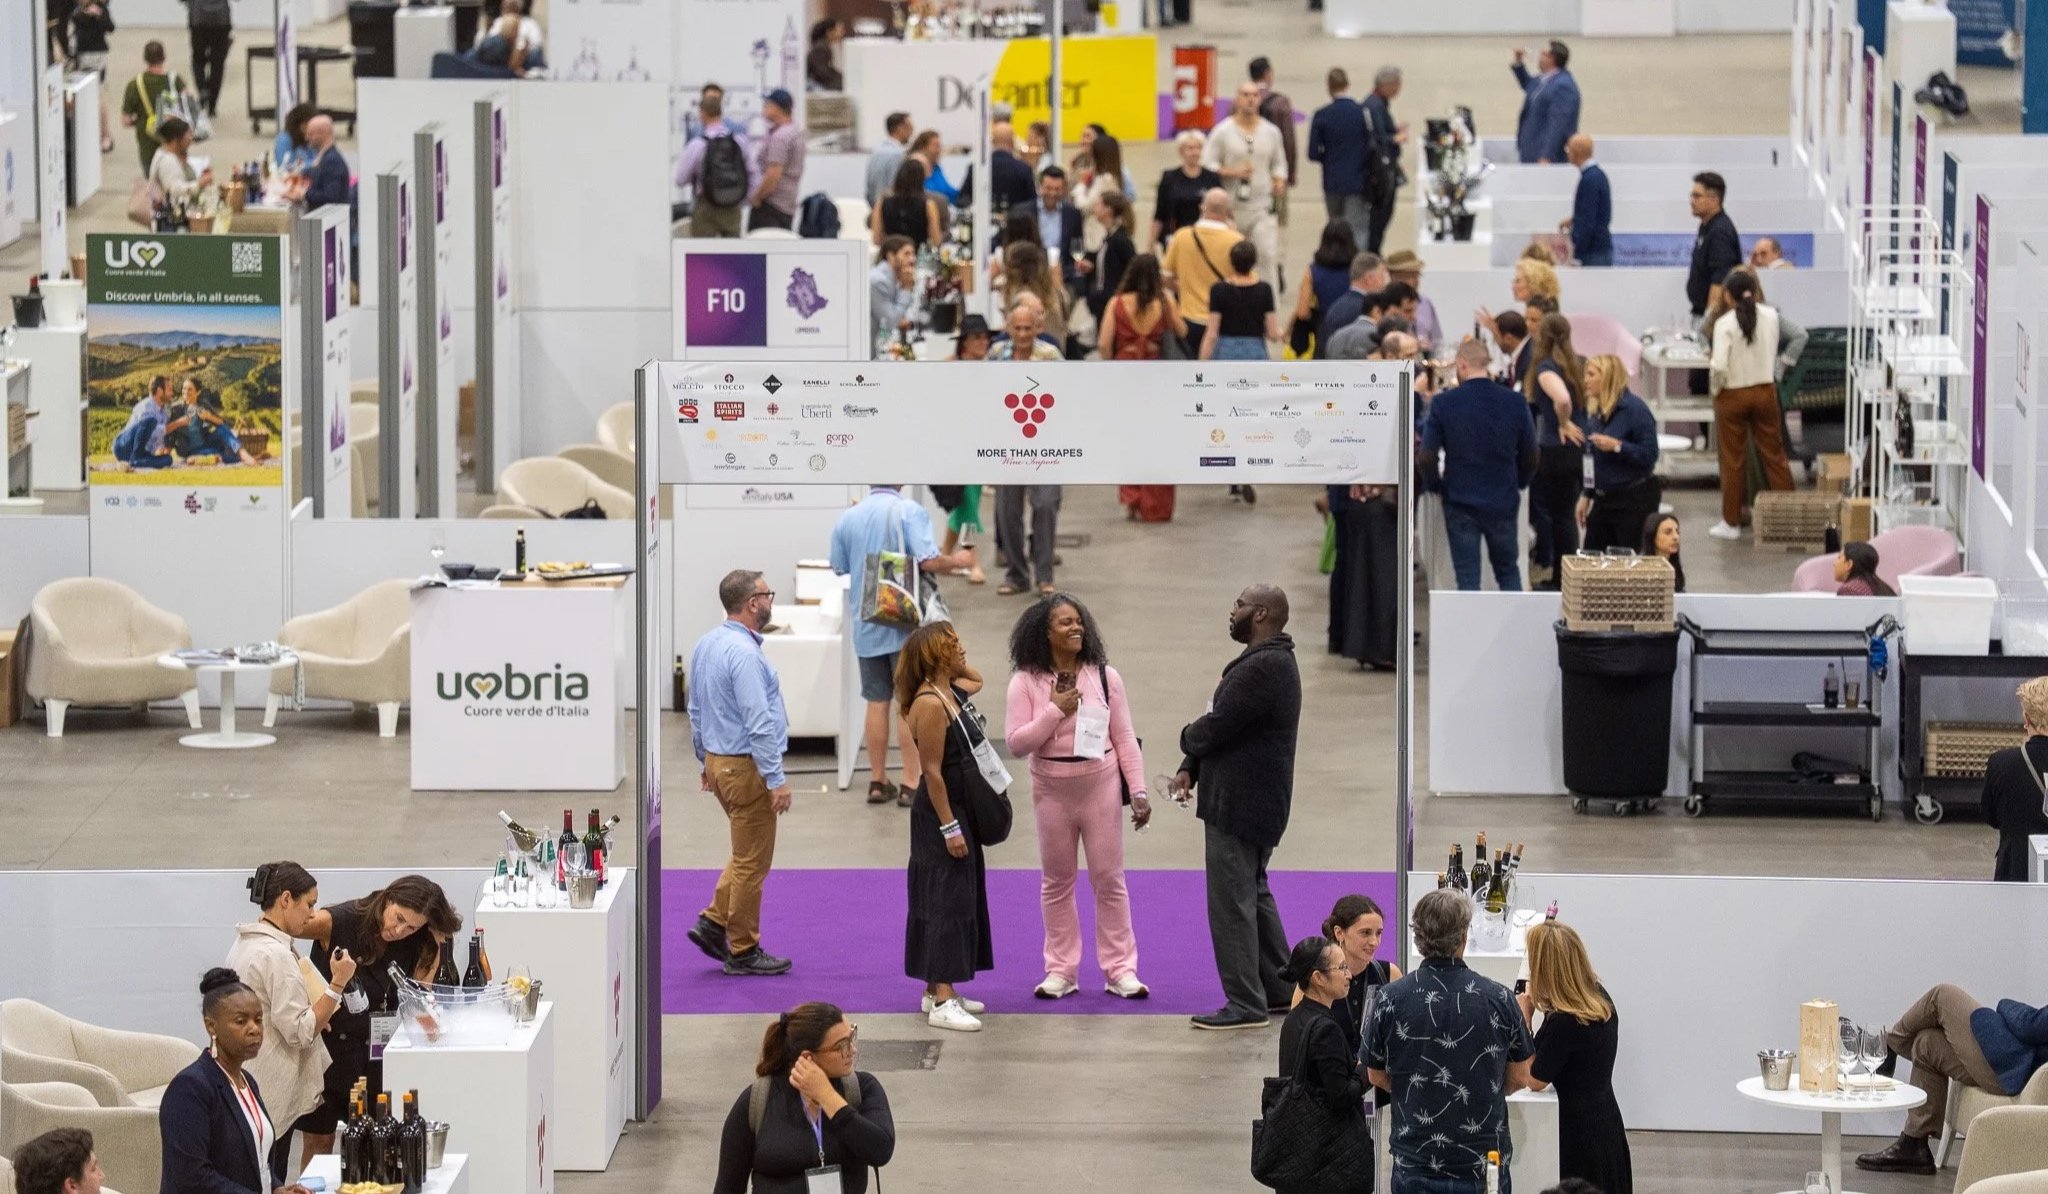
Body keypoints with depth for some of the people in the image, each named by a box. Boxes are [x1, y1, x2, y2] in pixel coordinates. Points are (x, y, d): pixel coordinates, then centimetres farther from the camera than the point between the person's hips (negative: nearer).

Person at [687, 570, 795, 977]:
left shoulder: (706, 645, 7)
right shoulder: (743, 653, -23)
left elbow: (696, 710, 16)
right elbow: (759, 722, -25)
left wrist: (705, 762, 25)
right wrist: (776, 780, -22)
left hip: (718, 761, 9)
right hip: (746, 768, -9)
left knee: (747, 855, 21)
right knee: (752, 863, 1)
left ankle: (714, 922, 17)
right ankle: (742, 951, 8)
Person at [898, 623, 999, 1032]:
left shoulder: (954, 692, 7)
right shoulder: (930, 705, -21)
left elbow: (976, 677, 33)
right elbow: (932, 771, -23)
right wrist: (949, 828, -23)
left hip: (962, 813, 10)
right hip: (941, 814, -10)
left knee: (964, 899, 15)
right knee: (946, 902, -9)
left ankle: (939, 989, 23)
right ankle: (942, 1003, -9)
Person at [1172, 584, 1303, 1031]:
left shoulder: (1263, 668, -23)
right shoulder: (1270, 660, 13)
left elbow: (1215, 727, -24)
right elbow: (1221, 722, 14)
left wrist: (1188, 736, 0)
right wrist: (1190, 768, 3)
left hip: (1240, 805, -11)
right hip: (1255, 803, 11)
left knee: (1231, 901, -5)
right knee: (1252, 894, 20)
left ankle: (1245, 1004, -1)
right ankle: (1280, 989, 28)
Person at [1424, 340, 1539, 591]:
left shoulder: (1443, 403, -11)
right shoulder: (1515, 402, -4)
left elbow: (1427, 455, -7)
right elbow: (1530, 454, 3)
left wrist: (1436, 482, 13)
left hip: (1460, 502, -2)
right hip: (1503, 502, 2)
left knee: (1468, 577, 4)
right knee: (1508, 571, 16)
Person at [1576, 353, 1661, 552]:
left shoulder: (1634, 409, -14)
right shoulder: (1593, 411, 8)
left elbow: (1649, 455, -19)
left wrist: (1616, 446, -27)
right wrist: (1586, 495, 17)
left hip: (1635, 500, -8)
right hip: (1604, 499, 8)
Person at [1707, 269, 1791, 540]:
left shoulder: (1725, 324, -17)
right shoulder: (1770, 316, -4)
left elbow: (1720, 366, -22)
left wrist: (1715, 388, -5)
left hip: (1733, 395, -3)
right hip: (1765, 392, 3)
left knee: (1733, 460, 6)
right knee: (1773, 454, 12)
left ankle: (1731, 522, 13)